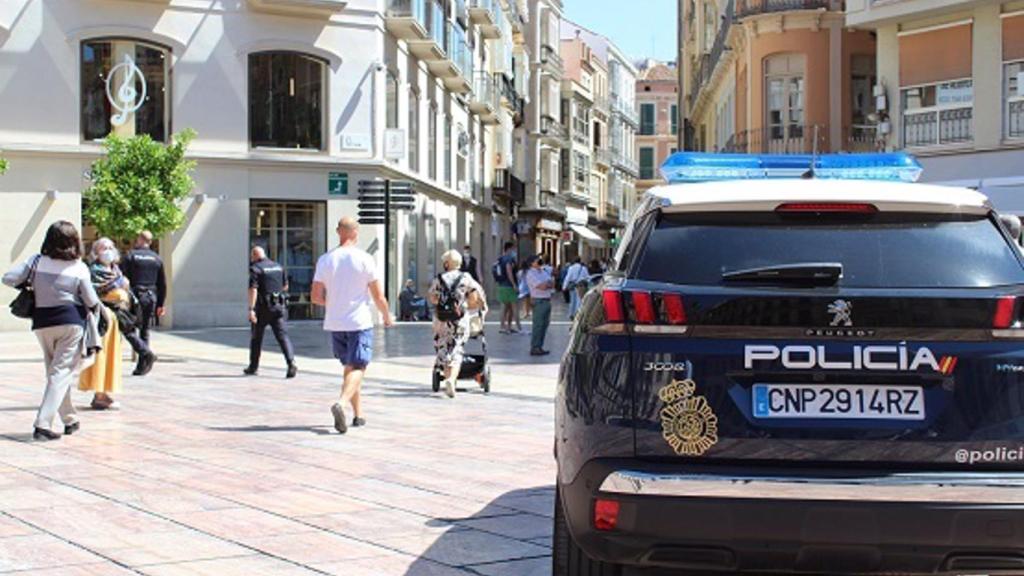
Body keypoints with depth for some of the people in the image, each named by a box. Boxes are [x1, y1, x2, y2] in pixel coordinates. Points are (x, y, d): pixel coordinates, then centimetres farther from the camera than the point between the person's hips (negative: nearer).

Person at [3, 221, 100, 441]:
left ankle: (70, 420, 26)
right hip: (71, 322, -3)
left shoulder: (37, 261, 0)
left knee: (55, 371, 17)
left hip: (42, 323, 3)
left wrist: (27, 286, 14)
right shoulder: (79, 267, -5)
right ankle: (43, 423, -15)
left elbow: (8, 278, -5)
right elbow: (92, 302, -4)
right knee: (62, 373, -3)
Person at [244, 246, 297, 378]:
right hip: (280, 307, 4)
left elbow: (253, 289, -17)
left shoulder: (255, 269, -7)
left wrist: (251, 309, -20)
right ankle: (291, 363, -22)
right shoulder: (279, 267, 11)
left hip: (263, 308, -4)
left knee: (256, 337, 13)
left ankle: (253, 366, 24)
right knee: (283, 335, -3)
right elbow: (285, 286, 19)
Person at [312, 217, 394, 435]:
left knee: (350, 367, 18)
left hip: (334, 323, 4)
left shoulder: (325, 260, 2)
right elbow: (378, 296, -5)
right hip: (359, 322, -4)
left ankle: (358, 414, 23)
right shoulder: (364, 259, -7)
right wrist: (387, 317, 13)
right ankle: (341, 403, -29)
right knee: (357, 368, -4)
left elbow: (316, 297, 2)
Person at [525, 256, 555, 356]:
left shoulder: (544, 271, 16)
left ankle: (539, 347, 18)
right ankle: (534, 348, -4)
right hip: (539, 301, -8)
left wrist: (546, 284, -8)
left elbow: (552, 284, 12)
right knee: (538, 325, -8)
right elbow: (542, 287, -18)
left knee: (544, 325, 11)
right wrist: (549, 283, 0)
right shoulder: (531, 274, -10)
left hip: (547, 300, 9)